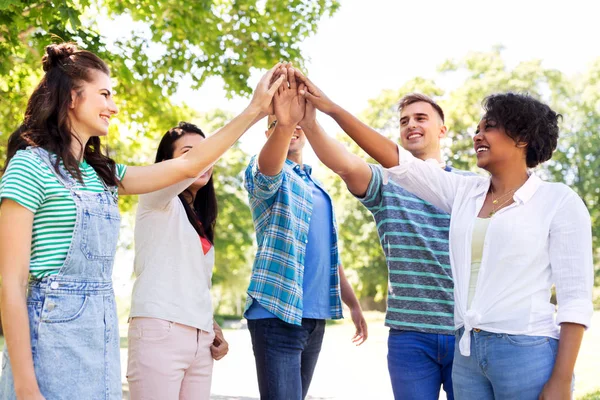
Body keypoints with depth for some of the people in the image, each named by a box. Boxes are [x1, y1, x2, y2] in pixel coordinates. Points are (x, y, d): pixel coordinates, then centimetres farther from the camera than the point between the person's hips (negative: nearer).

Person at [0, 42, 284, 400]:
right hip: (52, 334, -7)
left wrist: (256, 109, 16)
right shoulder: (31, 166, -8)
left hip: (103, 338, 7)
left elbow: (189, 165, 18)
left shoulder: (103, 175, 13)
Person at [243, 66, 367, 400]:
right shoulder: (266, 173, -2)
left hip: (315, 314, 7)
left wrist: (353, 303, 23)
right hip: (278, 312, -7)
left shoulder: (316, 186, 19)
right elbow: (268, 167, -29)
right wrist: (282, 123, -48)